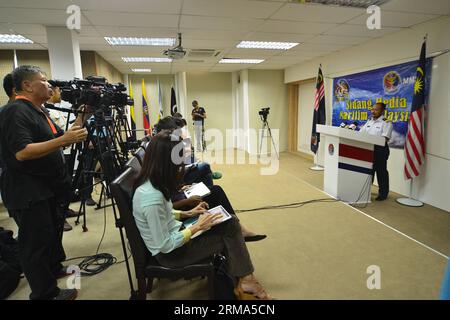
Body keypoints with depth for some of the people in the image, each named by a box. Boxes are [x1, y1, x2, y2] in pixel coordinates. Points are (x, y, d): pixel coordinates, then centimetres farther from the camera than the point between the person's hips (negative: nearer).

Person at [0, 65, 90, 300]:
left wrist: (82, 115, 8)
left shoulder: (38, 112, 13)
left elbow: (62, 140, 15)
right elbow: (21, 152, -29)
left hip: (48, 188, 10)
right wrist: (63, 140, -31)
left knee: (53, 232, 23)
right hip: (29, 192, -10)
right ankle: (46, 294, 14)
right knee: (37, 243, 1)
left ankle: (54, 269, 43)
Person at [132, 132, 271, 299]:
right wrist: (197, 226, -18)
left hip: (173, 234, 8)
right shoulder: (152, 197, -32)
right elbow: (165, 246, -26)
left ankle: (243, 280, 10)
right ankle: (245, 281, 17)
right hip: (170, 253, -8)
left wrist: (187, 213, 3)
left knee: (231, 223, -1)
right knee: (230, 233, -5)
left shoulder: (150, 183, -4)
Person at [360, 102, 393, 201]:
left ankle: (383, 193, 11)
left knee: (381, 171, 1)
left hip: (380, 149, -6)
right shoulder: (369, 121, 16)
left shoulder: (386, 123, -6)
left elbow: (385, 138, -16)